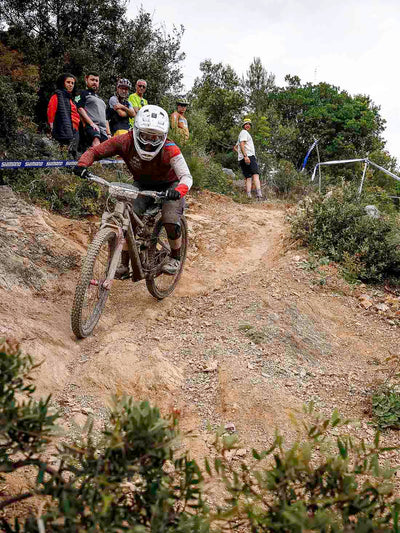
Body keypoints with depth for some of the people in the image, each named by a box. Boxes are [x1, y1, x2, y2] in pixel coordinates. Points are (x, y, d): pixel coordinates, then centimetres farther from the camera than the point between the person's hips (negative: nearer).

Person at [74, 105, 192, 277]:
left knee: (171, 222, -23)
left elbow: (186, 176, -39)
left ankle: (175, 258, 6)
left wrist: (178, 191, -61)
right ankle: (124, 264, -3)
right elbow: (95, 151, -19)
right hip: (142, 185, 3)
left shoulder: (169, 149, -33)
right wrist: (82, 164, -40)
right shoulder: (126, 141, -26)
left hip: (168, 186, -2)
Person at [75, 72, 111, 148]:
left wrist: (109, 133, 19)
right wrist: (91, 123, -16)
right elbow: (80, 109, -4)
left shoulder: (100, 99, 35)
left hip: (103, 129, 7)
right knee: (96, 141, -33)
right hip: (91, 126, -7)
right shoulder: (83, 94, 13)